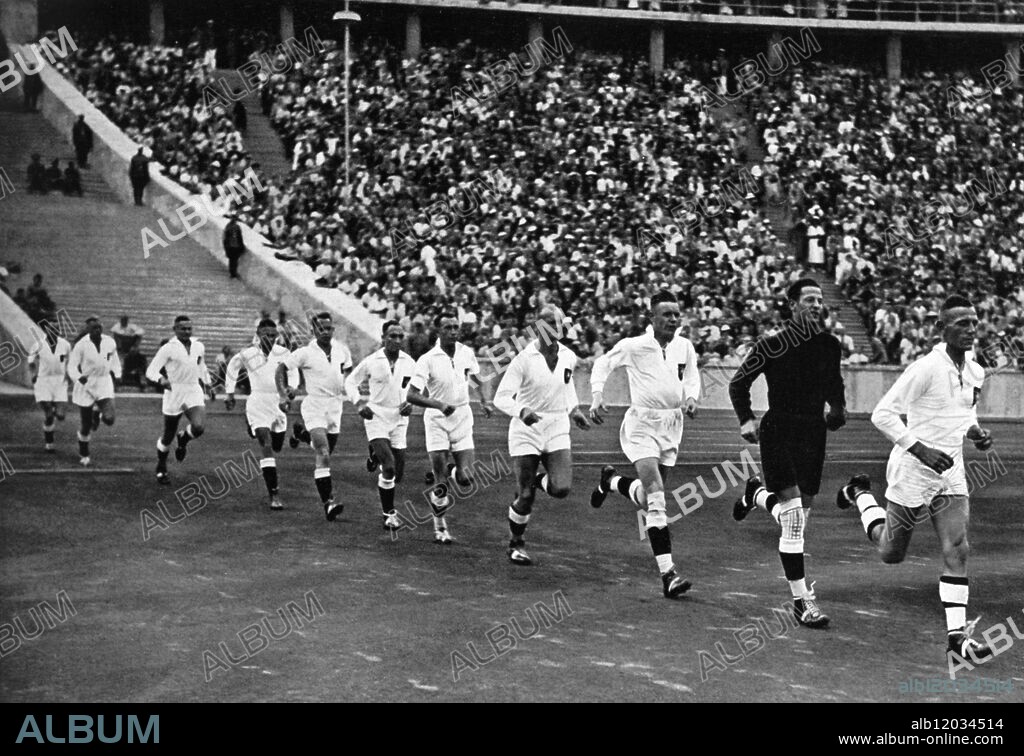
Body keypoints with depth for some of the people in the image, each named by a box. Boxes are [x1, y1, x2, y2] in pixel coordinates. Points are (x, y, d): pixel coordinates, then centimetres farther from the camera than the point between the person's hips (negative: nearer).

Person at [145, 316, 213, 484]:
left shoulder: (199, 347, 7)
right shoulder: (168, 349, -9)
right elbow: (151, 371, -13)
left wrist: (207, 385, 24)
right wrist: (161, 379, -32)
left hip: (194, 392, 3)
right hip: (174, 393, -3)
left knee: (199, 427, -22)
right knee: (168, 435, 6)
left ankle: (183, 439, 14)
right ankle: (161, 468, 29)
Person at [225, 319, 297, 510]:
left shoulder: (283, 353, -2)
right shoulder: (247, 354, -7)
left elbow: (293, 372, 14)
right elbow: (232, 367, 13)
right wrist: (229, 392, 14)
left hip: (278, 402, 4)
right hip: (258, 403, -4)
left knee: (276, 446, 14)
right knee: (267, 447, -16)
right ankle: (274, 495, -19)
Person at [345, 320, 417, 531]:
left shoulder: (409, 363, 1)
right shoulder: (371, 362, -7)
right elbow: (350, 382, 6)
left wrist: (410, 404, -3)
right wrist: (359, 404, -7)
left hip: (399, 420, 4)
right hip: (376, 418, -4)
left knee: (398, 475, 6)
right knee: (389, 467, -20)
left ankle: (376, 456, 39)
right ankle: (389, 514, -6)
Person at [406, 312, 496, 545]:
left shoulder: (466, 353, 1)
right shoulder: (427, 360, -12)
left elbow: (480, 382, 15)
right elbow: (411, 395, -15)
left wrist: (487, 402, -4)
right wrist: (439, 404, -28)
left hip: (462, 419, 3)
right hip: (437, 420, -3)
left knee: (466, 479, -7)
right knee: (441, 481, -4)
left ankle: (457, 471, 30)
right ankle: (440, 527, 17)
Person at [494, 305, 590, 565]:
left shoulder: (568, 357, 2)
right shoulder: (524, 359, -14)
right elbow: (501, 398, -16)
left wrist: (573, 410, 15)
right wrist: (521, 411, -34)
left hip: (557, 429, 4)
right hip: (527, 429, -4)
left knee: (561, 489, -15)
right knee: (525, 497, -2)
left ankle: (538, 481, 21)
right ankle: (516, 544, 23)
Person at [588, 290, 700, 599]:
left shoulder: (685, 347, 3)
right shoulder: (634, 346, -9)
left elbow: (692, 377, 19)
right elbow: (602, 364, 4)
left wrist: (691, 398, -1)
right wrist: (597, 395, -8)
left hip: (672, 425, 6)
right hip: (641, 425, -5)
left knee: (647, 497, 13)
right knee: (656, 492, -19)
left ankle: (611, 481, 47)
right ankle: (667, 573, -20)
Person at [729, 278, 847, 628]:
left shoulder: (830, 344, 6)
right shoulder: (772, 343, -8)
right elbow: (738, 383, 0)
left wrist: (838, 408, 5)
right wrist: (746, 420, -11)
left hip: (813, 432, 5)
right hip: (778, 431, -5)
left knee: (800, 512, 11)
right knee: (794, 517, -13)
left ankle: (757, 495, 45)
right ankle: (802, 600, -8)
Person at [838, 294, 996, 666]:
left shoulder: (975, 371, 5)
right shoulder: (926, 368, -19)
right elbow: (882, 414, -19)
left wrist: (975, 432, 3)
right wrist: (922, 450, -26)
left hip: (951, 473, 6)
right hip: (912, 472, -6)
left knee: (957, 550, -9)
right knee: (891, 552, 12)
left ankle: (956, 638, -8)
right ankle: (861, 495, 40)